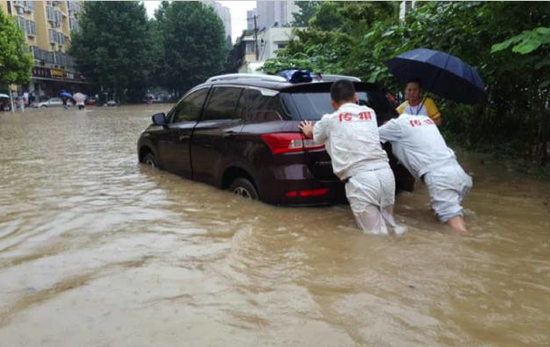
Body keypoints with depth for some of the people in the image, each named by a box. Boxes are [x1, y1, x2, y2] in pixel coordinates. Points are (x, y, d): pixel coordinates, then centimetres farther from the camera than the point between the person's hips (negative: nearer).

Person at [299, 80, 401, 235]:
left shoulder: (330, 120, 9)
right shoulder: (370, 112, 21)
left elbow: (312, 134, 33)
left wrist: (308, 130, 56)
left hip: (360, 179, -5)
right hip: (385, 172, 5)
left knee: (376, 234, 2)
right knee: (387, 225, 22)